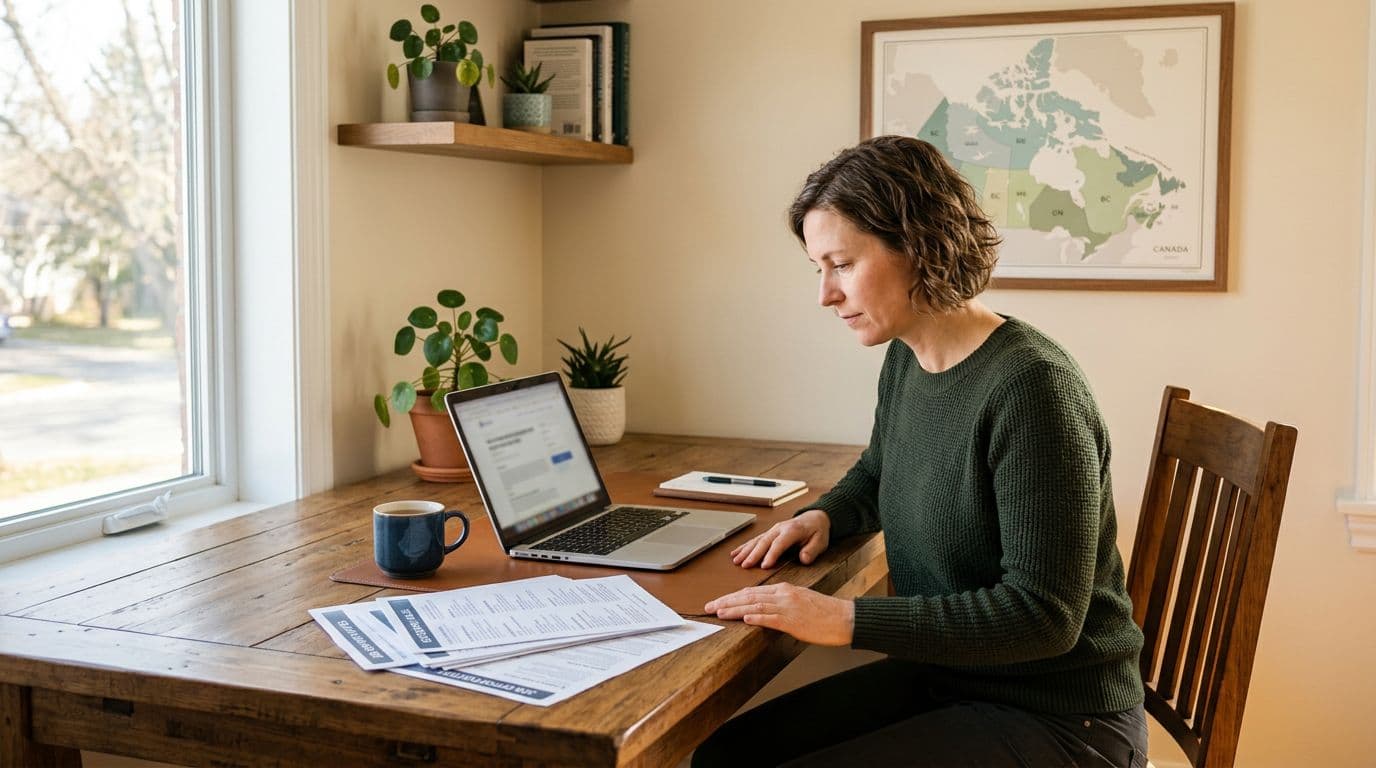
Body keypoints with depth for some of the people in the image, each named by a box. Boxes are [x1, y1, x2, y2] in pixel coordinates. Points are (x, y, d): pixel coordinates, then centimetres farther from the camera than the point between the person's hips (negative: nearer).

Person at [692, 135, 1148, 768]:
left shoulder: (1029, 387, -22)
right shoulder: (904, 364, 3)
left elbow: (1044, 614, -24)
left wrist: (846, 619, -27)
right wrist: (823, 516, 3)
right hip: (940, 677, 8)